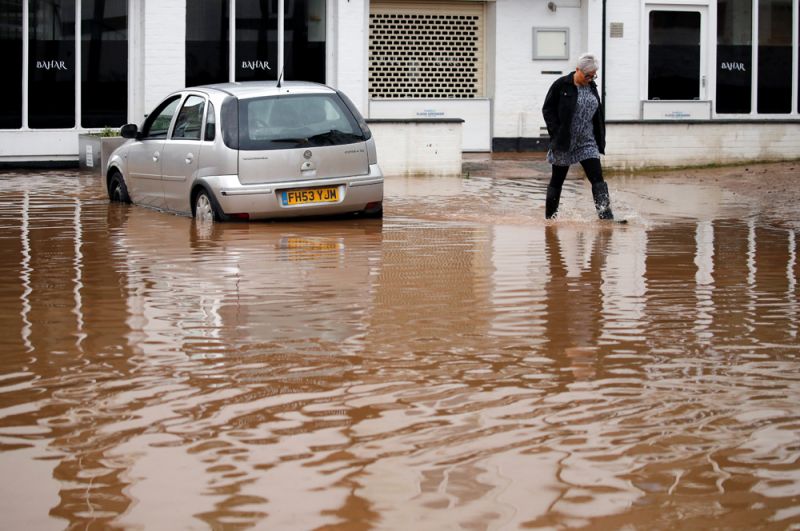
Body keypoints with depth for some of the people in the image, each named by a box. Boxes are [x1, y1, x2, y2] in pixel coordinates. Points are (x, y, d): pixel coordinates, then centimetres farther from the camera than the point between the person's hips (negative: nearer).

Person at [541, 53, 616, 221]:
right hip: (563, 143, -4)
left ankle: (606, 215, -15)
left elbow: (598, 116, 16)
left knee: (597, 178, -10)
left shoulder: (592, 87, 9)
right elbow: (547, 109, -6)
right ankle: (549, 218, 18)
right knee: (557, 180, 6)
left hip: (587, 143, 4)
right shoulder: (561, 85, -7)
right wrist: (556, 134, -14)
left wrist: (600, 140, 10)